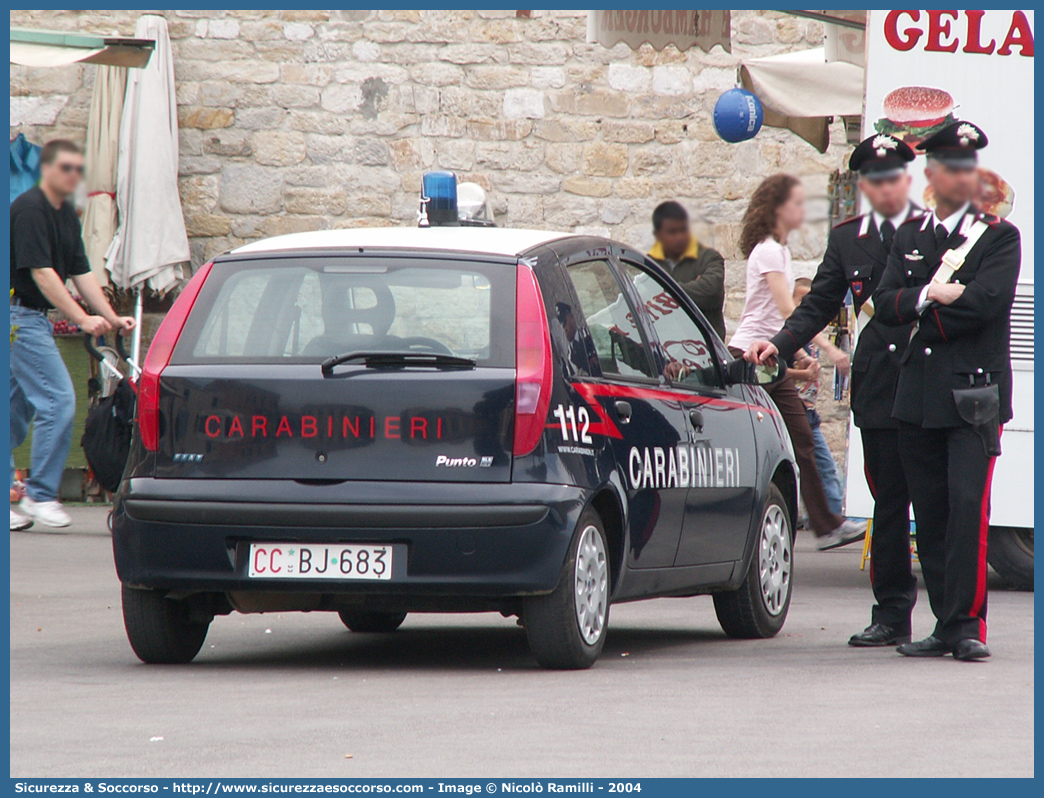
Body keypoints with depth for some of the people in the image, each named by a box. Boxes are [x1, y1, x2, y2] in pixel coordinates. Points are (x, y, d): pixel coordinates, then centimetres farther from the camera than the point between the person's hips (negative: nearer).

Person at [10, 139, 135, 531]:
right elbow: (41, 272, -21)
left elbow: (81, 272, 15)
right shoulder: (29, 209, -15)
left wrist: (112, 318, 5)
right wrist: (83, 319, -24)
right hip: (19, 316, -10)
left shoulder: (67, 214, 14)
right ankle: (40, 495, -8)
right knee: (58, 399, -13)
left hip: (33, 318, 10)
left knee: (18, 407, 10)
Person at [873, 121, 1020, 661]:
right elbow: (884, 304, 5)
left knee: (968, 507, -13)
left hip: (975, 393, -5)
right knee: (929, 514, 5)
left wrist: (922, 312, -6)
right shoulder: (909, 237, 15)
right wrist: (930, 296, -13)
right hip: (918, 396, 5)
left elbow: (987, 299, -13)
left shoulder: (999, 237, 2)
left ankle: (968, 624, -11)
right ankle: (946, 625, 10)